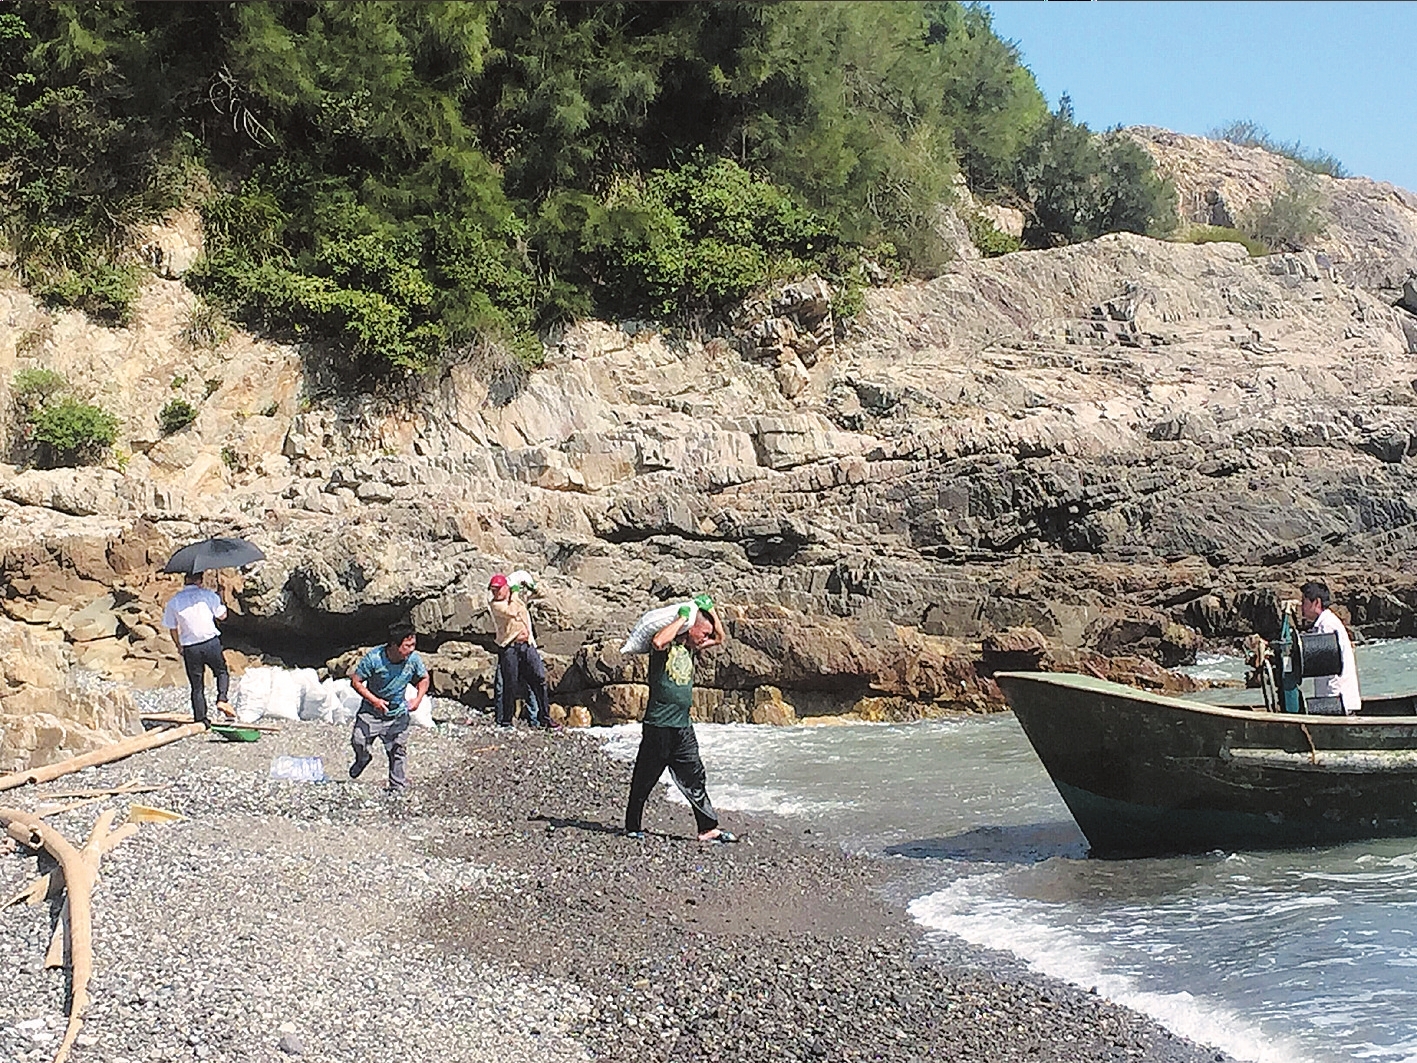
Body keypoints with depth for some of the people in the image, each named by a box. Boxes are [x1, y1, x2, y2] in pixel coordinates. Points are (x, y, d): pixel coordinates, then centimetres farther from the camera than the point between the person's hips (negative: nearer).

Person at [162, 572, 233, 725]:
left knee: (197, 686, 10)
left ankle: (200, 719, 10)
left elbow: (172, 629, 7)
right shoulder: (208, 595, -4)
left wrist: (179, 647, 20)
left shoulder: (173, 602, 1)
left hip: (190, 648, 2)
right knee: (222, 672, 21)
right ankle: (222, 699, -3)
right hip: (211, 642, -2)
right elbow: (222, 616, 6)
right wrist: (219, 599, 21)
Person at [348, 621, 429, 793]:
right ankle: (362, 759, 33)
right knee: (359, 741, -4)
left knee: (398, 751, 3)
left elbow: (423, 679, 4)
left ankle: (398, 788, 19)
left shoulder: (414, 659, -17)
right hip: (371, 710, -1)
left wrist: (418, 698, -10)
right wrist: (374, 700, -21)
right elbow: (355, 681, -15)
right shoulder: (373, 658, -26)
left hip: (397, 713, 1)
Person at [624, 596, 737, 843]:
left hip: (683, 727, 7)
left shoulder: (691, 648, 15)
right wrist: (682, 618, -20)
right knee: (644, 780, 4)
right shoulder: (668, 645, -8)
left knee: (695, 778, 6)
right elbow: (658, 641, -32)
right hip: (658, 725, -7)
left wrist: (710, 610, 10)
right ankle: (633, 827, 14)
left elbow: (720, 638, 23)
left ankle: (708, 828, 9)